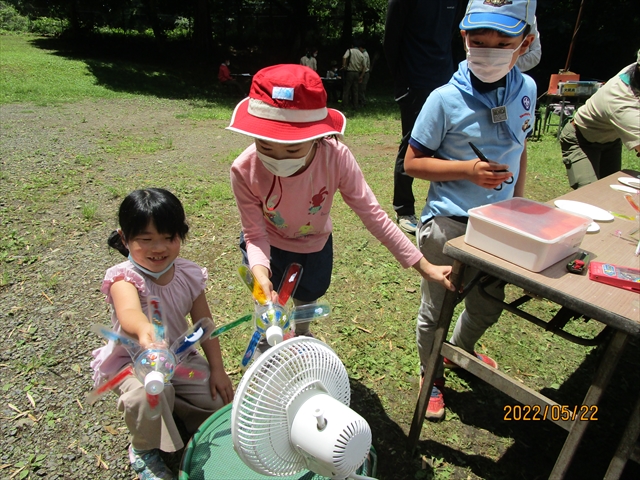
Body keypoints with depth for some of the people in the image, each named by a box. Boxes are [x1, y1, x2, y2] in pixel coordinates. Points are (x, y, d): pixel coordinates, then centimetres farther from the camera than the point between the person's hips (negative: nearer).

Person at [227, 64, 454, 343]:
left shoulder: (337, 158, -37)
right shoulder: (244, 170, -36)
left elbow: (372, 214, -27)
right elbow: (254, 234, -24)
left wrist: (422, 265, -25)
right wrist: (260, 272, -46)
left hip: (316, 244, 2)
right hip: (269, 246, -1)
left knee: (307, 301, 25)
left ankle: (301, 338, 61)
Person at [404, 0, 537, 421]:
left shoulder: (525, 89, -1)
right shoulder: (446, 99, -17)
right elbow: (413, 162, -12)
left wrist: (519, 206, 11)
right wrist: (469, 170, -23)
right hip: (448, 224, -5)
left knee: (488, 307, 22)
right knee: (436, 311, 11)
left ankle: (462, 349, 54)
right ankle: (432, 377, 38)